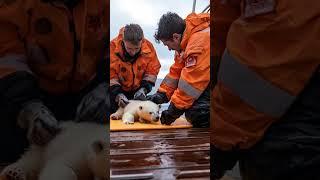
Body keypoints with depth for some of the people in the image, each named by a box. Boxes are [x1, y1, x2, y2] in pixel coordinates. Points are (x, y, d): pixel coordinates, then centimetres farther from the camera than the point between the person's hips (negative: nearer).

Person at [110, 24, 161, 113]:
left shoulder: (148, 47, -20)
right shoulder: (112, 47, -27)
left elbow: (152, 71, -9)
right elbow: (111, 75, -22)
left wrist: (144, 88, -22)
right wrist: (117, 94, -33)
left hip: (137, 91, 2)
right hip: (117, 90, -1)